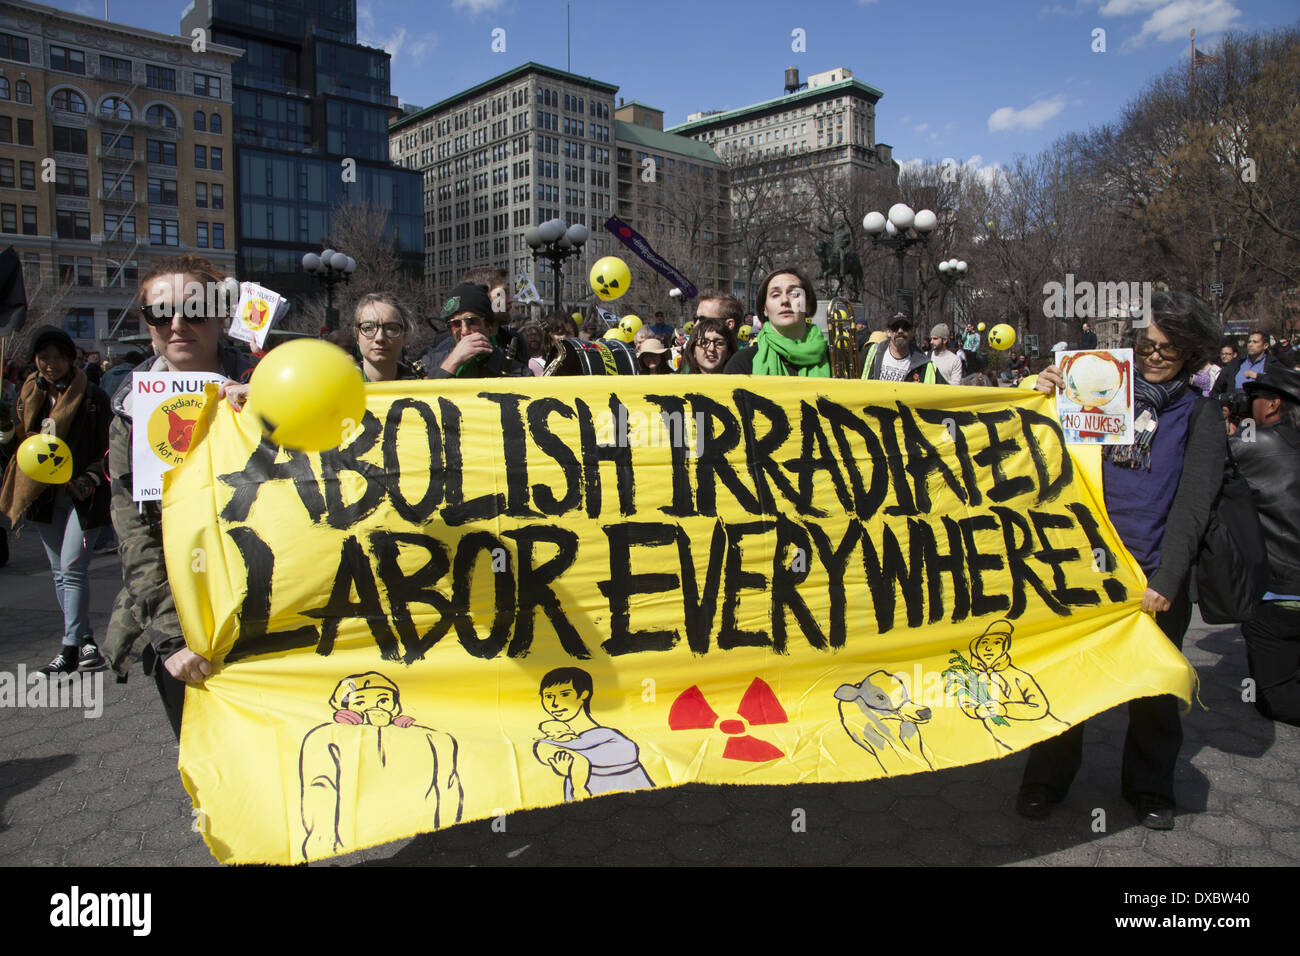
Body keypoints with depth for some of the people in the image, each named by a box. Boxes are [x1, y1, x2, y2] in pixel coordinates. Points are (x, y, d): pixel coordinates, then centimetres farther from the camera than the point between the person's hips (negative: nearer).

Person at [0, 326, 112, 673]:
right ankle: (86, 643, 16)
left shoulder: (92, 396, -4)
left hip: (82, 494, -6)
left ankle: (70, 650, -4)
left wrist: (91, 477, -17)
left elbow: (108, 447, -3)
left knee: (72, 569, -10)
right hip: (44, 495, 6)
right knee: (61, 573, 8)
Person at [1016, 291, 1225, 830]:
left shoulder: (1199, 415, 2)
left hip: (1154, 573, -1)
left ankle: (1149, 787, 32)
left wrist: (1165, 580, -16)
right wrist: (1048, 397, -5)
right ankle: (1048, 776, 25)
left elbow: (1192, 505, -6)